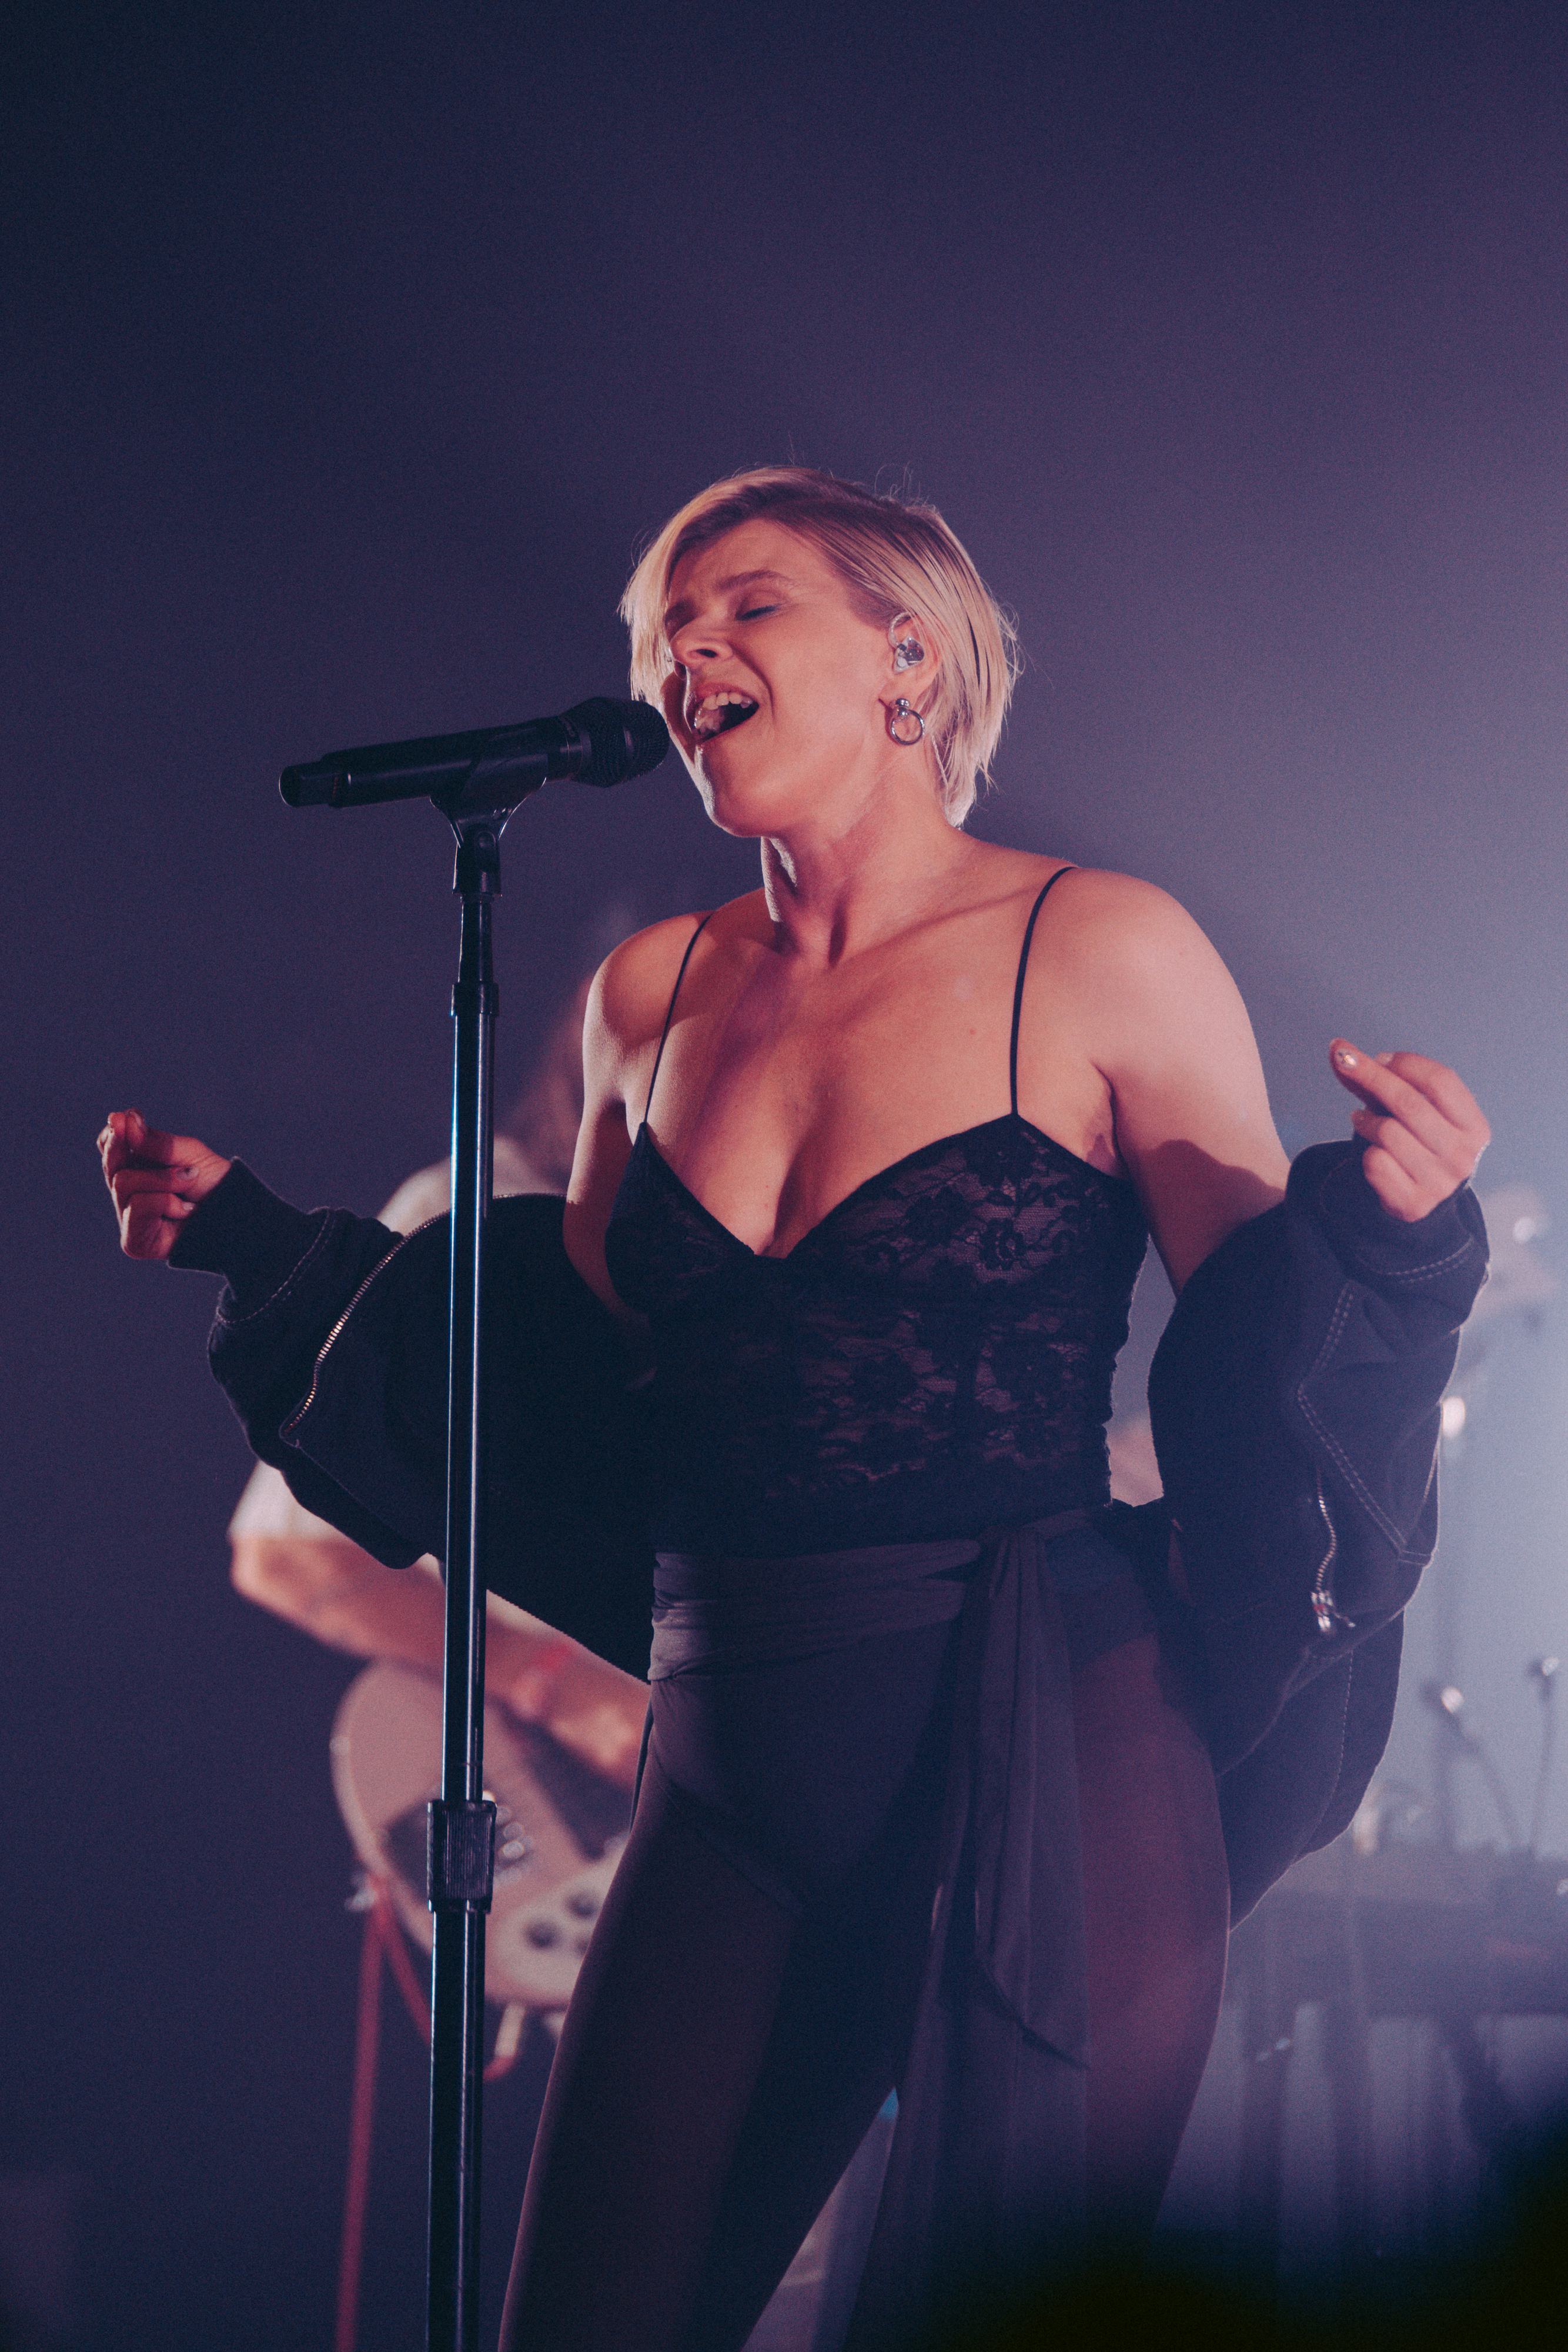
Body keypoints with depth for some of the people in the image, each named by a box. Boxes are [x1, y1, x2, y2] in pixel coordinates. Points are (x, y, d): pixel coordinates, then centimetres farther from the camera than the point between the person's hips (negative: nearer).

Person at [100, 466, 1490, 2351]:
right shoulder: (652, 997, 12)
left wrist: (1379, 1226, -20)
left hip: (1043, 1770, -5)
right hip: (735, 1786, 5)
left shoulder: (1097, 956, -2)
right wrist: (254, 1241, 20)